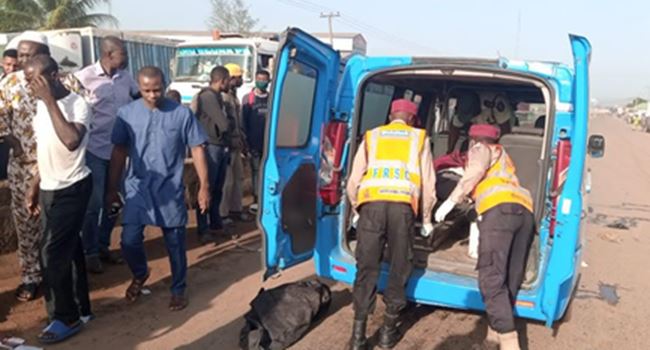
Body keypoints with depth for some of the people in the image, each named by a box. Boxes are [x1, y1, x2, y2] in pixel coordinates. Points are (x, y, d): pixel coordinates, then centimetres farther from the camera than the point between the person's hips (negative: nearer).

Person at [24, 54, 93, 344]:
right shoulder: (42, 105, 6)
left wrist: (50, 100, -32)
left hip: (71, 189, -8)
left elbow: (71, 141, -38)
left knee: (53, 255, -4)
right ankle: (80, 308, 28)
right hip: (49, 190, 8)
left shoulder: (77, 105, -18)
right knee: (68, 250, 15)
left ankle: (66, 318, 11)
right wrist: (35, 188, 17)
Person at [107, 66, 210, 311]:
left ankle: (178, 290, 29)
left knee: (175, 245, 8)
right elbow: (119, 152, 6)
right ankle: (140, 274, 28)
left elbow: (197, 150, -1)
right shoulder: (127, 113, -1)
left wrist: (204, 186, -4)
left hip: (171, 190, -1)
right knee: (129, 241, -5)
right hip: (138, 189, 1)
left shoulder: (182, 113, -6)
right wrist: (112, 189, 8)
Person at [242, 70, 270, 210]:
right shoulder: (248, 98, 5)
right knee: (255, 170, 4)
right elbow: (244, 120, 2)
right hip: (254, 142, -1)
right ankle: (256, 199, 8)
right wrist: (247, 140, -5)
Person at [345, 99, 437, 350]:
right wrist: (426, 219, 27)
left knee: (367, 267, 7)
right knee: (399, 268, 13)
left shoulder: (372, 136, 23)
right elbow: (428, 183, 17)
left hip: (371, 203, 1)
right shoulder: (419, 138, 21)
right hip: (403, 205, -1)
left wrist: (356, 211, 31)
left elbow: (353, 181, 17)